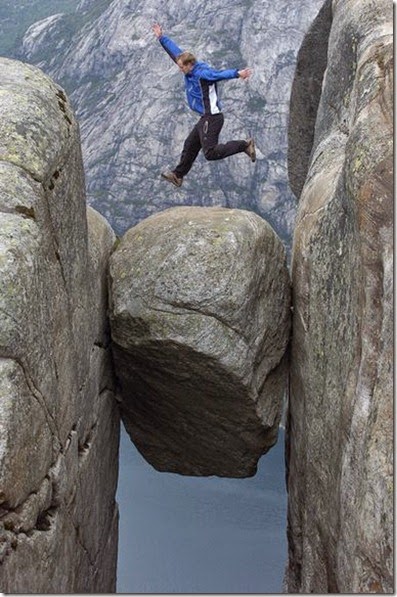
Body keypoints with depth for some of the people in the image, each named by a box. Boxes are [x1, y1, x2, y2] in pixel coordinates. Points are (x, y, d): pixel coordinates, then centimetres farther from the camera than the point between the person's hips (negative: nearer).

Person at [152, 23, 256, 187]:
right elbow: (175, 52, 21)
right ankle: (178, 175, 30)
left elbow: (221, 74, -34)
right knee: (190, 145, 18)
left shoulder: (203, 73, -17)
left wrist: (237, 73, -52)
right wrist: (161, 38, 27)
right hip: (206, 118, 10)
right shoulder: (191, 71, 10)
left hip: (212, 117, -10)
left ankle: (245, 145, -10)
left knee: (211, 152, -16)